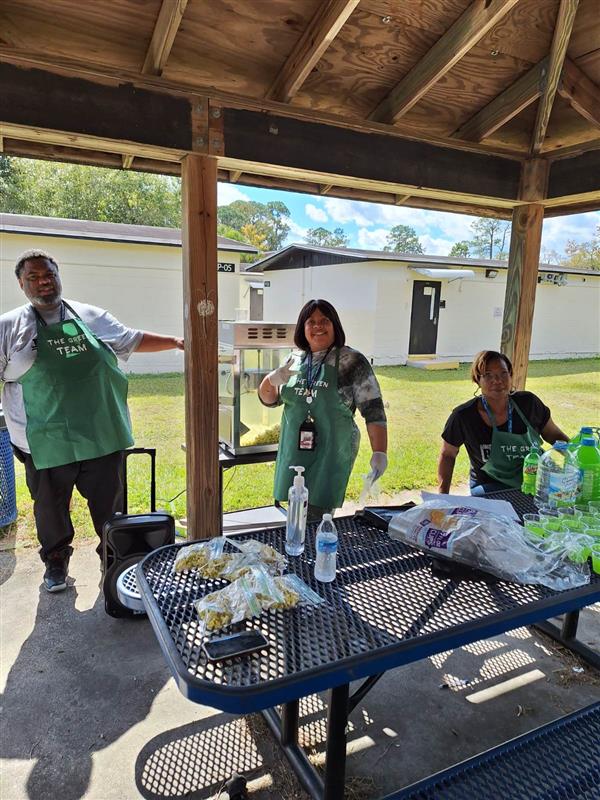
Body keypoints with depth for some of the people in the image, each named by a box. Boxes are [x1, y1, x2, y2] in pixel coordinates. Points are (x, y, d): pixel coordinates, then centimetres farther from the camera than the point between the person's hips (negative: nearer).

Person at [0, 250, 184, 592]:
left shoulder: (92, 317, 7)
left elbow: (133, 340, 16)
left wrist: (175, 341, 12)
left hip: (102, 435, 2)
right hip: (47, 443, -1)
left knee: (110, 505, 13)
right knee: (50, 507, 16)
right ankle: (56, 561, 41)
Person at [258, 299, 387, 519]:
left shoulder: (352, 361, -8)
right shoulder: (295, 360, 6)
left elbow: (373, 410, -9)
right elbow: (269, 399, 13)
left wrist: (379, 453, -17)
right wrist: (271, 380, -8)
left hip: (331, 453, -4)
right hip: (294, 450, 5)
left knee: (315, 518, -6)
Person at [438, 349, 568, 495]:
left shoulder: (528, 403, -4)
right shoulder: (464, 416, -12)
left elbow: (554, 434, 13)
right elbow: (448, 454, 1)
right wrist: (443, 494, -8)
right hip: (491, 487, -4)